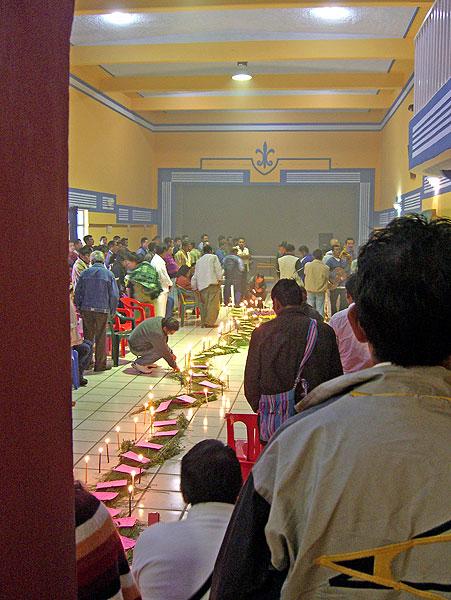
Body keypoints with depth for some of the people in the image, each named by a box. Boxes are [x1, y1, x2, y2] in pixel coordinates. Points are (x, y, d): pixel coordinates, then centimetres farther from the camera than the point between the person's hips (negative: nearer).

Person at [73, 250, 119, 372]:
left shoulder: (85, 273, 3)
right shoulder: (109, 274, 0)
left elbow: (77, 292, 6)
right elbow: (114, 295, -1)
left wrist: (79, 308, 15)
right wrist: (113, 311, 8)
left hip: (86, 308, 2)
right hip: (102, 309, -2)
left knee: (88, 336, 12)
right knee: (101, 338, 4)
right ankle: (100, 364, 8)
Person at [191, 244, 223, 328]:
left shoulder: (199, 261, 24)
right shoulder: (214, 257, 9)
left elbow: (195, 275, 22)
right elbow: (218, 269, -5)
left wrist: (194, 287, 25)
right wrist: (220, 280, -5)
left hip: (202, 285, 6)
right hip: (213, 283, -6)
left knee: (205, 304, 10)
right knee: (213, 303, -8)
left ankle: (204, 322, 8)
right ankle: (209, 322, -15)